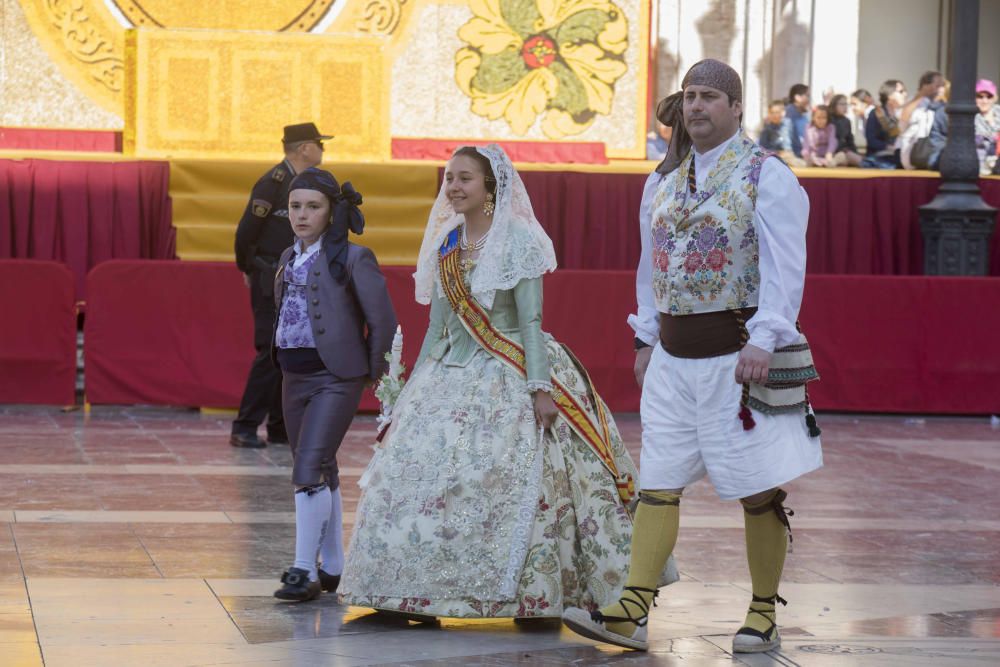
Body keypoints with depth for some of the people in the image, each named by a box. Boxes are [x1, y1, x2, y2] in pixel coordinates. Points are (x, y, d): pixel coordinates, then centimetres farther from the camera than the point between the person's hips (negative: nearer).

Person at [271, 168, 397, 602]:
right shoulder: (289, 259, 10)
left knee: (309, 469, -15)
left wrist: (373, 373, 0)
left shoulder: (353, 258, -11)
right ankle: (333, 567, 22)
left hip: (335, 379, -7)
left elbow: (383, 320, -7)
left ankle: (304, 570, -12)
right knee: (322, 474, 13)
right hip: (295, 378, 7)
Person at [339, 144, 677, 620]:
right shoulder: (445, 245, 11)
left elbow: (530, 322, -10)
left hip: (507, 378, -6)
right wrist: (416, 387, 14)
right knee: (416, 472, 0)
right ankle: (418, 590, 7)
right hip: (450, 373, 6)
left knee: (515, 480, -12)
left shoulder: (518, 241, -6)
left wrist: (540, 386, -18)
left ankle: (535, 592, -5)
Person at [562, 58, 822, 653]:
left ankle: (764, 614, 14)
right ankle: (631, 615, -3)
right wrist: (648, 336, 16)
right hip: (673, 356, 6)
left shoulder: (767, 176, -6)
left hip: (736, 356, -6)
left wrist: (763, 341, -22)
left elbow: (784, 268, -13)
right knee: (657, 485, 0)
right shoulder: (667, 179, 13)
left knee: (758, 491, 2)